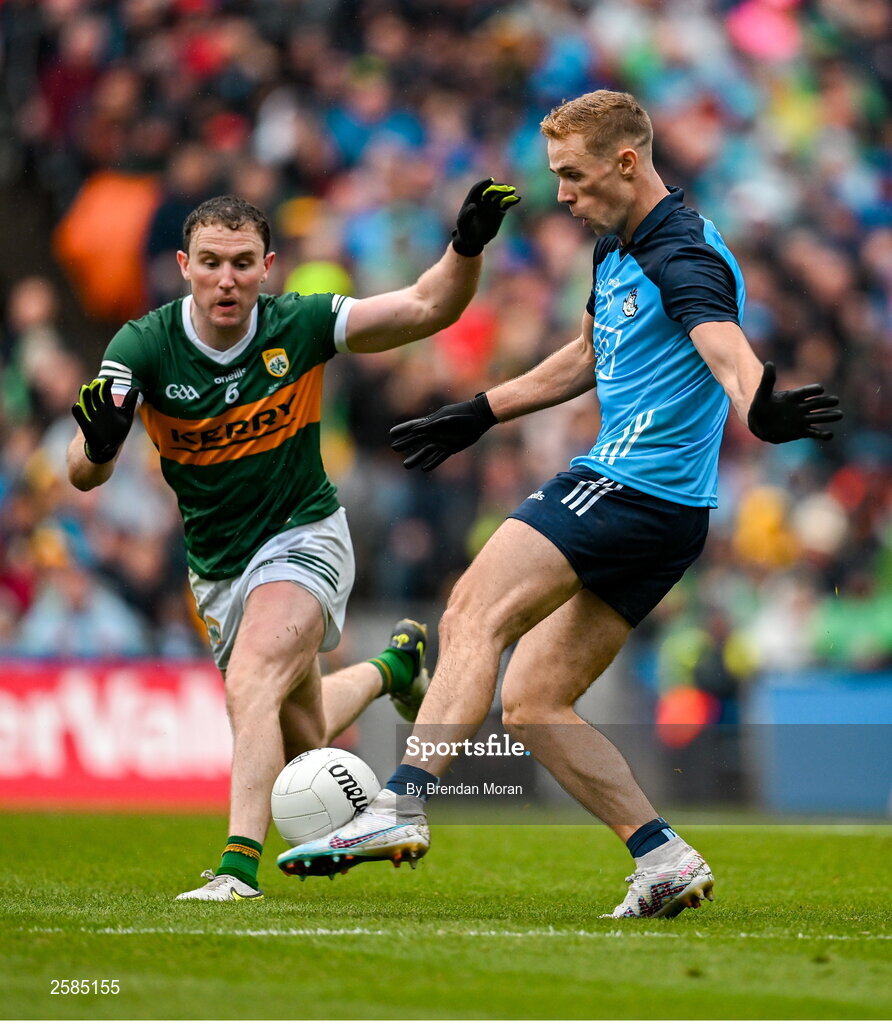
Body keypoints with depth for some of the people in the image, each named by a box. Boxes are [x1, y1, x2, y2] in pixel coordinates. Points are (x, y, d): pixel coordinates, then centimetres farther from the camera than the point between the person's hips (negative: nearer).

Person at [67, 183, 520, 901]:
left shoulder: (299, 326, -17)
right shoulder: (144, 347, -18)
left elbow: (428, 308, -10)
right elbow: (84, 474, -25)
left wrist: (468, 244, -29)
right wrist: (99, 443, -48)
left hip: (302, 538, -3)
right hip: (217, 566, 3)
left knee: (250, 686, -30)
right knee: (303, 741, 16)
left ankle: (241, 864, -32)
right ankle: (391, 668, 46)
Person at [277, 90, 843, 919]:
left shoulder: (685, 256, -14)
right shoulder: (616, 247, 17)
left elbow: (728, 352, -33)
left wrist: (761, 412, -55)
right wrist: (477, 416, 38)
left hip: (635, 489, -10)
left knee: (475, 616, -22)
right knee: (529, 704, 6)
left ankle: (401, 806, -33)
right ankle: (666, 861, 5)